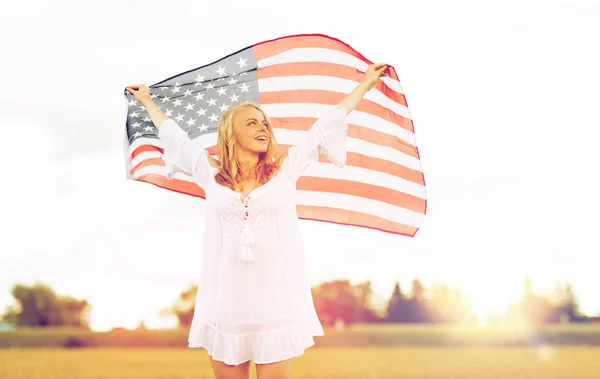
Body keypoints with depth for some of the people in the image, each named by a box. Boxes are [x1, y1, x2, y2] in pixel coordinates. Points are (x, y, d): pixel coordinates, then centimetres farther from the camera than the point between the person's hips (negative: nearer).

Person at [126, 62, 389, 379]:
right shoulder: (211, 175, 8)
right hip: (226, 302, 1)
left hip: (276, 301, 0)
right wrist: (147, 101, 34)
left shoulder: (285, 170, 7)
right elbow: (174, 136, 22)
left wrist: (365, 84, 19)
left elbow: (327, 125, 13)